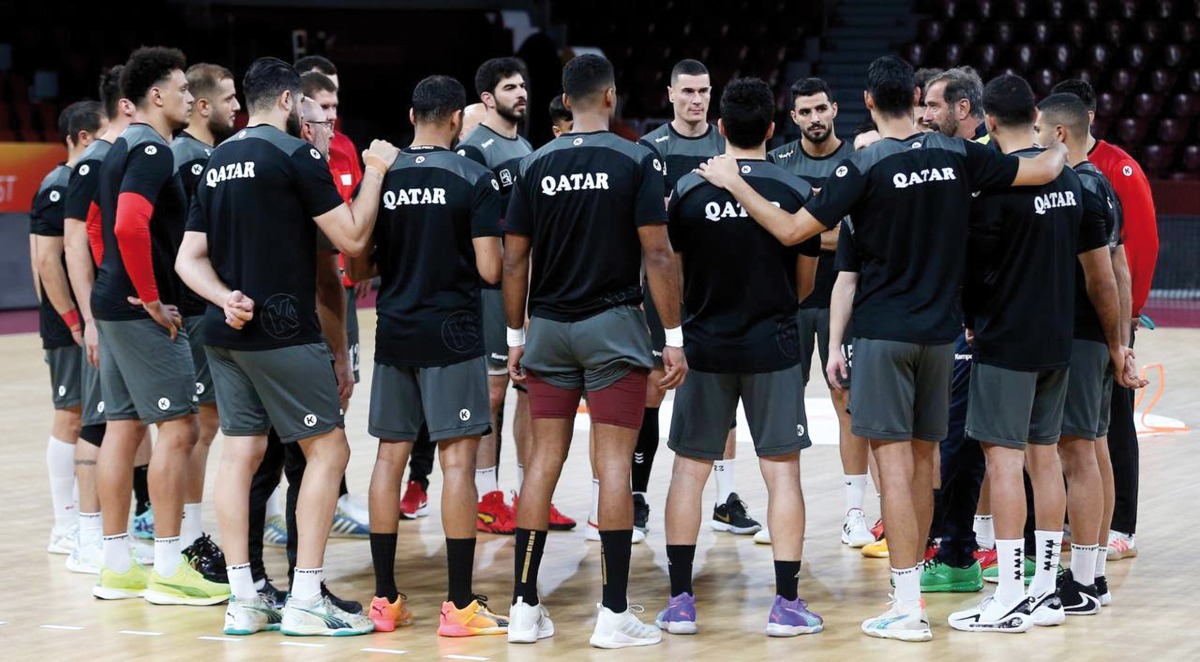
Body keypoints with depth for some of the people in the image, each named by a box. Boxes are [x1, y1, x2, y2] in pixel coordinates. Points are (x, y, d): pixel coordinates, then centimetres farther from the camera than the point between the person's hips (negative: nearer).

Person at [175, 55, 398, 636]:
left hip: (226, 330, 8)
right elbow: (351, 239, -8)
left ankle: (243, 601, 8)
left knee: (240, 453, 8)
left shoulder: (217, 161, 14)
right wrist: (375, 173, 2)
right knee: (328, 450, 0)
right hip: (280, 331, -8)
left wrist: (226, 298, -3)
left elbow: (190, 257, 10)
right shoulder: (295, 154, -9)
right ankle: (305, 601, -4)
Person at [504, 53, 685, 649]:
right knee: (614, 464, -2)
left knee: (544, 460, 8)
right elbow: (657, 254, -10)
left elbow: (514, 260, 5)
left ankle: (524, 607, 9)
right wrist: (674, 338, -5)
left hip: (548, 329, 3)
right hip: (613, 329, -3)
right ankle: (614, 615, -2)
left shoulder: (535, 165, 4)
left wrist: (515, 338, 12)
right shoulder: (637, 161, -6)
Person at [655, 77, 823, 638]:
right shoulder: (795, 191, -3)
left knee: (689, 469, 8)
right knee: (782, 470, 4)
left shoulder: (689, 190, -5)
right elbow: (806, 282, 6)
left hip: (705, 344, 1)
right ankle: (787, 604, 3)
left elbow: (673, 272, 5)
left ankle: (679, 601, 8)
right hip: (773, 348, 0)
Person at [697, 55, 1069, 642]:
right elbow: (1042, 171, 8)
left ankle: (908, 609, -8)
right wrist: (1062, 151, 31)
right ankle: (913, 587, 24)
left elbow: (791, 230, -15)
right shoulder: (957, 155, 1)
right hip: (939, 331, 5)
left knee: (894, 462, -5)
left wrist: (733, 183, -5)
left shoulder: (866, 165, -12)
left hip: (884, 331, -5)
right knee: (922, 461, 15)